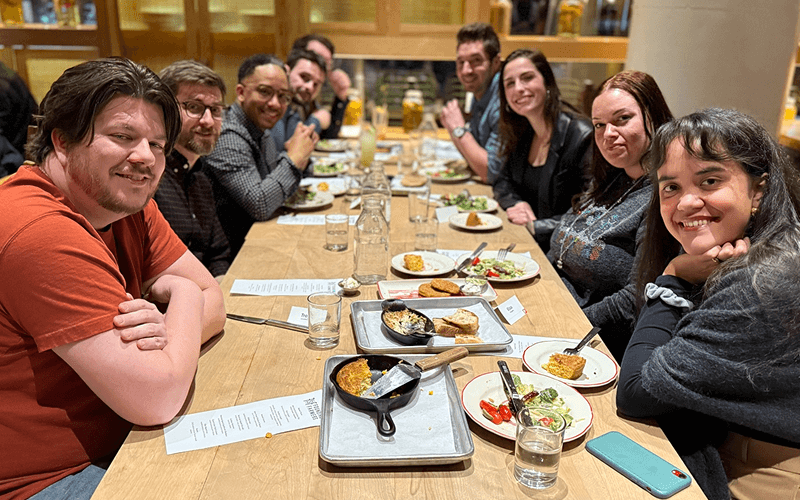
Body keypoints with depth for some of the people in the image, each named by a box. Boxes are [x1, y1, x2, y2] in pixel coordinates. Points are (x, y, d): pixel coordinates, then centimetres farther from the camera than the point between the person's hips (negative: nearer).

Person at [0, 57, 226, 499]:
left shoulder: (126, 203, 0)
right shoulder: (41, 230, -28)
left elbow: (212, 301, 0)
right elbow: (156, 398, -29)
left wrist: (166, 331, -22)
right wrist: (184, 298, -12)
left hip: (123, 438, 8)